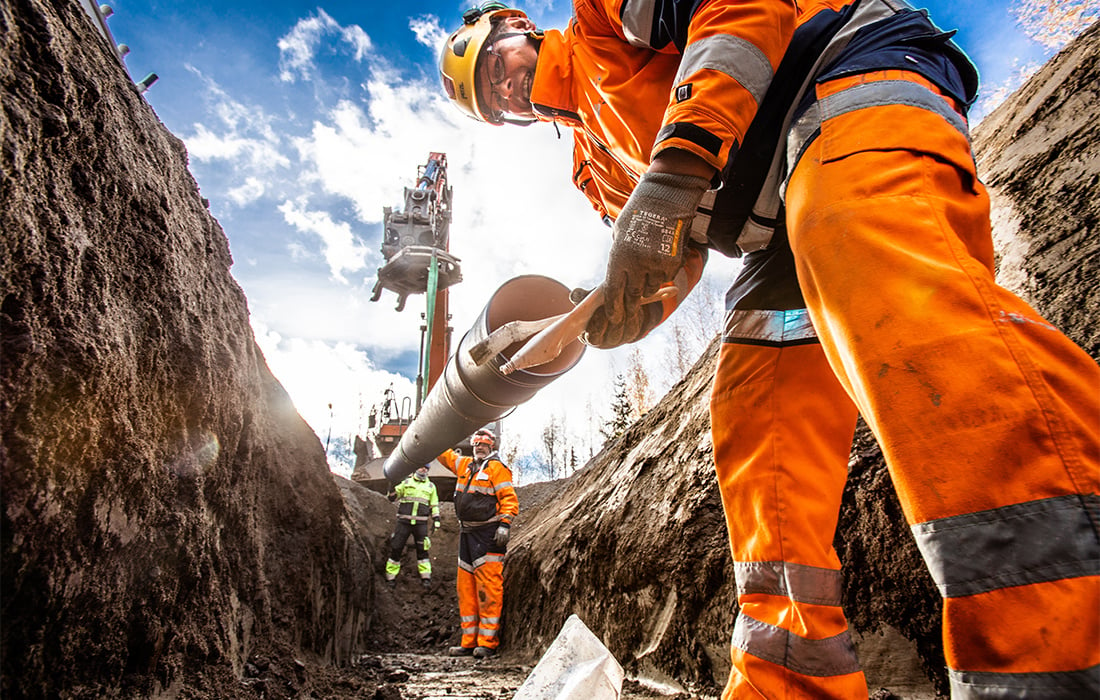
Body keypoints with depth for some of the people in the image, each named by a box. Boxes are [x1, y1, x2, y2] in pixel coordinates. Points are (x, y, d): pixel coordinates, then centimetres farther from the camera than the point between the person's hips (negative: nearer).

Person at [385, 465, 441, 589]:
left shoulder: (431, 486, 14)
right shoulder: (406, 482, 11)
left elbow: (434, 505, 15)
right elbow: (392, 497, 7)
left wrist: (436, 521, 6)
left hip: (421, 523, 0)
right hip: (403, 521, 0)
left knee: (422, 550, -2)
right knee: (396, 548, -1)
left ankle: (426, 578, 4)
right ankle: (391, 578, 9)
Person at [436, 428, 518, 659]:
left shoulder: (497, 468, -4)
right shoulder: (464, 465, 16)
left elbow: (509, 499, -10)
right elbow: (444, 454, 31)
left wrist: (505, 524, -20)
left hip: (488, 534, -8)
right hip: (466, 533, 8)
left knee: (488, 587, -8)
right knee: (466, 587, 10)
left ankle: (488, 642, -3)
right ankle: (469, 641, 17)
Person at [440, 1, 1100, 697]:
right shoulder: (596, 157, 30)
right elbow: (679, 261, 22)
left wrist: (674, 165, -19)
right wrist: (626, 308, -1)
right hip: (785, 238, 8)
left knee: (863, 261, -37)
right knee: (752, 414, -2)